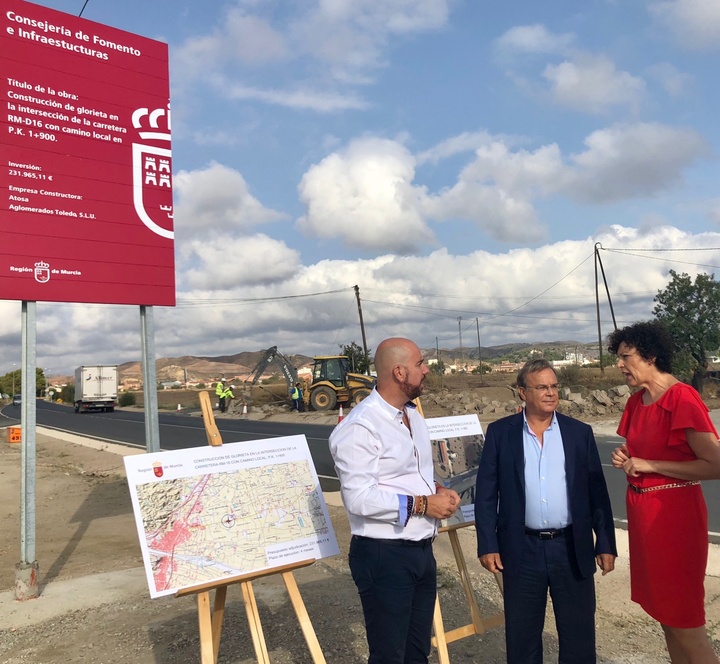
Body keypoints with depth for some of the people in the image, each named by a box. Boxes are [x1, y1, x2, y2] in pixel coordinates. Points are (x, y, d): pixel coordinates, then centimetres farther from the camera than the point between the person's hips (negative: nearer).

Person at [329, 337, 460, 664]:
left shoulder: (413, 415, 10)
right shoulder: (360, 427, -21)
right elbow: (360, 499, -26)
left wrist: (437, 491, 0)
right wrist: (422, 504, -20)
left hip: (422, 550, 9)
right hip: (384, 555, -8)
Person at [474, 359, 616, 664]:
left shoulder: (580, 432, 2)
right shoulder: (500, 432, -2)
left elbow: (597, 493, 4)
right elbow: (486, 493, -2)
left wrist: (606, 544, 2)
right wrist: (487, 545, -6)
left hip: (573, 549, 1)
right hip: (522, 551, -1)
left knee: (579, 634, 13)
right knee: (521, 637, 13)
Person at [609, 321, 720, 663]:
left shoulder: (683, 398, -17)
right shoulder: (636, 402, 8)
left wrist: (648, 465, -19)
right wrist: (626, 459, 0)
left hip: (674, 513, -8)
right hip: (641, 511, 8)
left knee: (683, 621, 3)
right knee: (663, 612, 17)